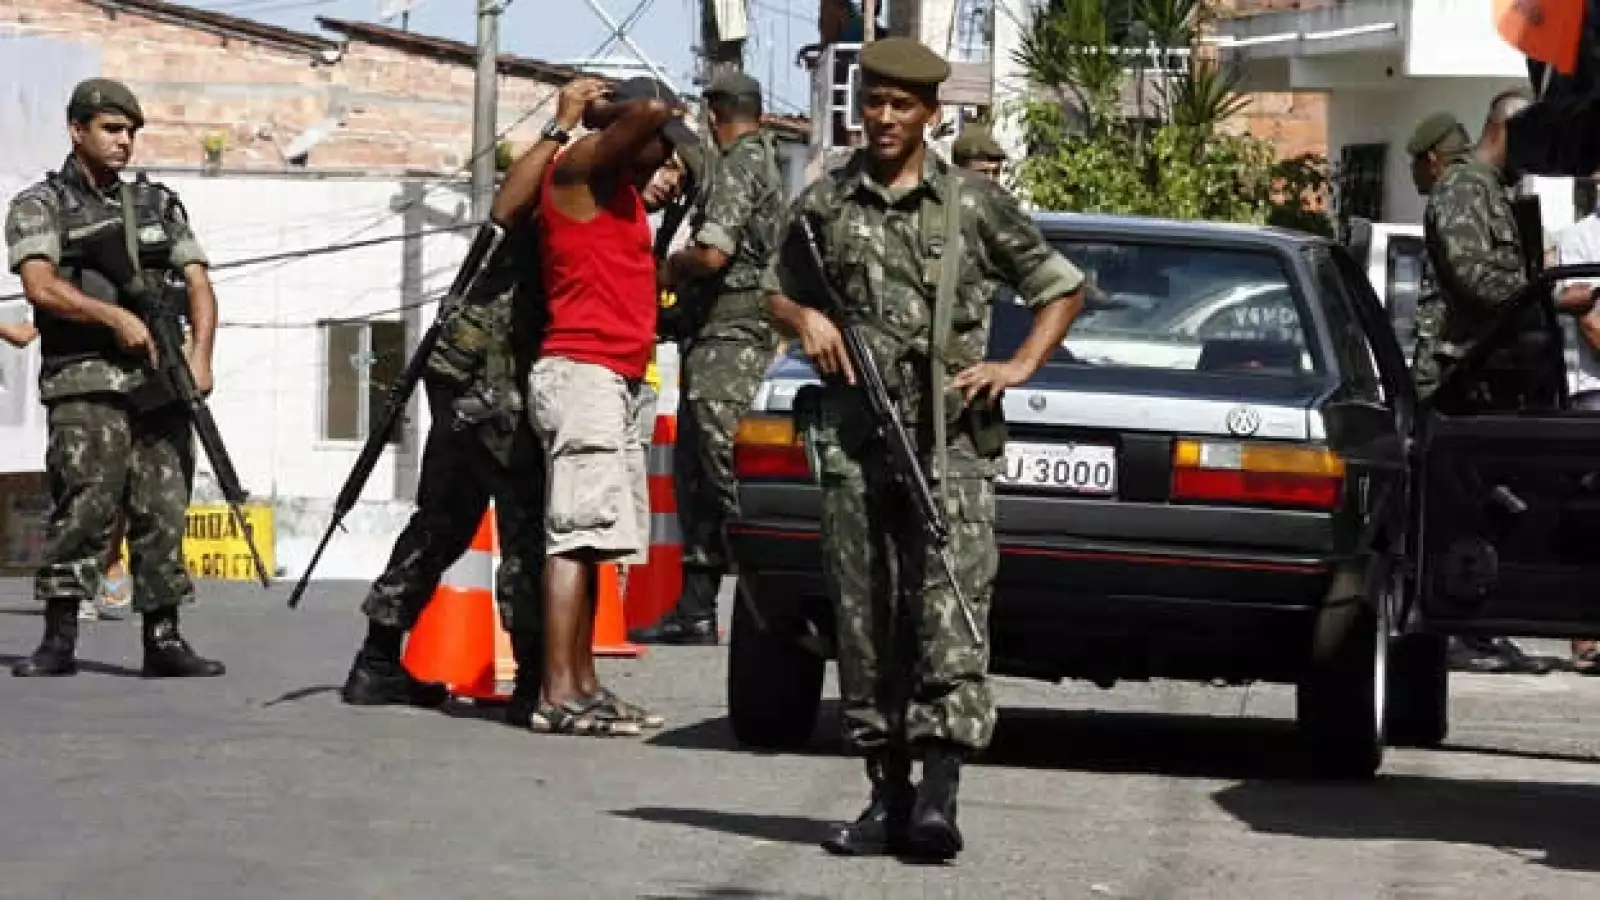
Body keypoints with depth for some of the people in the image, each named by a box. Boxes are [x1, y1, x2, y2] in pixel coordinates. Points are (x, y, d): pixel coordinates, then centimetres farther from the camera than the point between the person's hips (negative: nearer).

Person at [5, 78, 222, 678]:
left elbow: (198, 284, 12)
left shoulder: (159, 204, 18)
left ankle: (163, 639, 5)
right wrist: (116, 317, -20)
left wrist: (200, 354, -5)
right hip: (86, 383, -4)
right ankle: (58, 640, -11)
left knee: (163, 512, 1)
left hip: (160, 381, 4)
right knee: (84, 504, -14)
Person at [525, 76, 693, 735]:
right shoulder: (580, 168, -6)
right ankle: (559, 696, -18)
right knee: (577, 533, -14)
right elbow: (652, 110, -19)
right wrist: (607, 112, 0)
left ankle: (582, 685, 8)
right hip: (582, 373, -10)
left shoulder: (624, 187, 21)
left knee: (590, 541, 7)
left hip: (619, 383, 10)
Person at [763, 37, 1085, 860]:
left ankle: (937, 796, -21)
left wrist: (1019, 367, 1)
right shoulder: (824, 204, 11)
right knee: (863, 619, 3)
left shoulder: (975, 205, 5)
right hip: (850, 441, 3)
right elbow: (778, 292, 25)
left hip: (950, 440, -3)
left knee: (950, 613, -14)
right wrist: (804, 319, 3)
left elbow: (1061, 288, 14)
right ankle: (887, 795, 9)